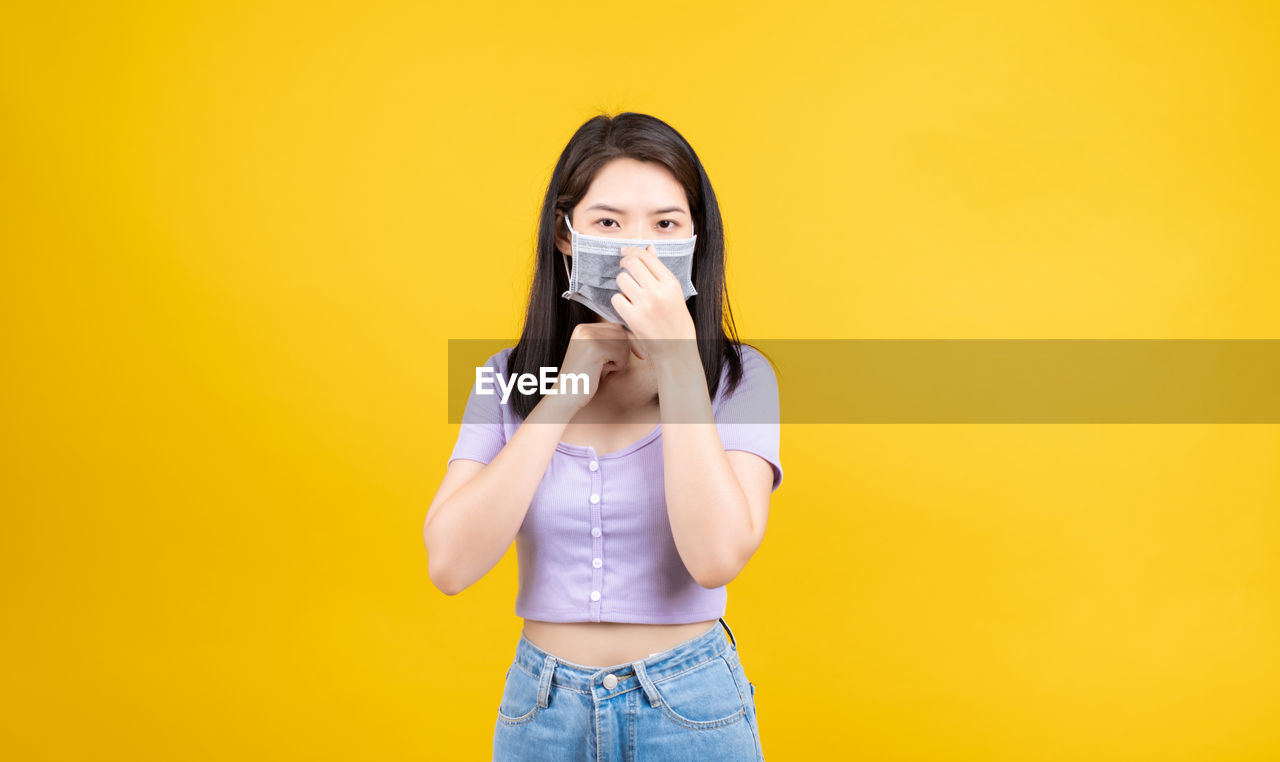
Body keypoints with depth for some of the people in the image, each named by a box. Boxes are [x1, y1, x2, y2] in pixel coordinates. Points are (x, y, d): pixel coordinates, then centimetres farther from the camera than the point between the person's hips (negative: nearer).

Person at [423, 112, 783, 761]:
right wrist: (566, 395, -16)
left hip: (691, 707, -1)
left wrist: (677, 360, -23)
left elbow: (718, 557, -23)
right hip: (541, 706, 2)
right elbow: (450, 565, -14)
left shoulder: (738, 377, -8)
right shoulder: (509, 378, -2)